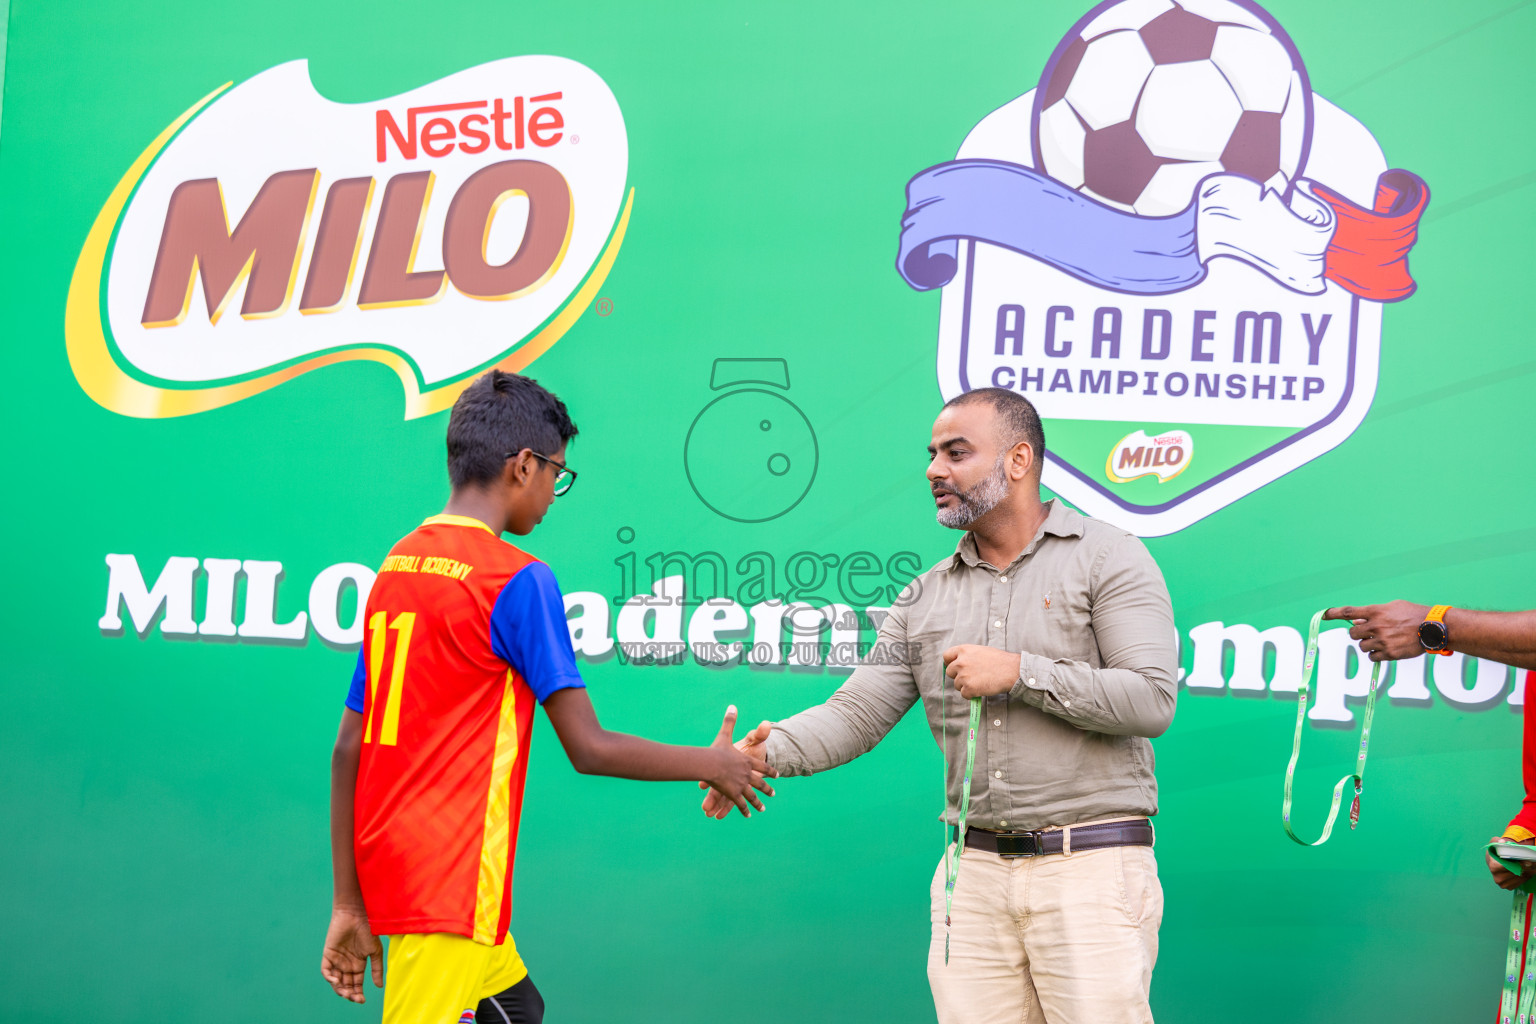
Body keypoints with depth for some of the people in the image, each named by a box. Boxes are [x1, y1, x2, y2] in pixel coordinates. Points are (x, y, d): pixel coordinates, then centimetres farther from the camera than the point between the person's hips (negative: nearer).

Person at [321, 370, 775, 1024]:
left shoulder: (394, 569, 11)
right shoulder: (518, 580, -11)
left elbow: (348, 751, 10)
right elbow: (589, 749, -12)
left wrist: (349, 904, 14)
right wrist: (711, 764, 3)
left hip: (387, 865, 8)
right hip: (450, 881, -8)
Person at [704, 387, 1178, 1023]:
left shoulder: (1107, 557, -1)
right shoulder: (925, 599, 13)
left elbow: (1152, 699, -11)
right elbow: (855, 714, 5)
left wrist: (1021, 673, -14)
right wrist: (770, 750, -13)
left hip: (1090, 872, -4)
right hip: (973, 874, 4)